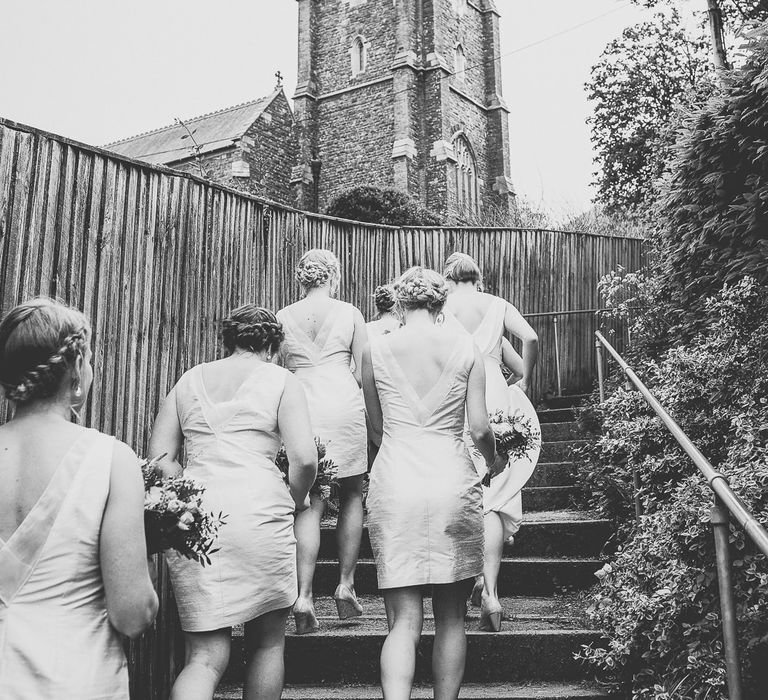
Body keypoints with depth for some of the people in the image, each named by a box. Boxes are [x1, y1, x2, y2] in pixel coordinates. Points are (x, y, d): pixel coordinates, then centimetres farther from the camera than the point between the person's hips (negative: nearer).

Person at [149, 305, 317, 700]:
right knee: (267, 642, 16)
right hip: (258, 517, -3)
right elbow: (305, 459, -6)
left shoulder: (188, 381, 15)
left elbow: (160, 460, 9)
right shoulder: (280, 380, 4)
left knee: (205, 656, 5)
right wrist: (294, 502, 11)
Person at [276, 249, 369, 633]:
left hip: (301, 408, 1)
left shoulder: (283, 318, 10)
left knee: (309, 503, 3)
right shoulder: (349, 313, 6)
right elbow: (363, 372, 5)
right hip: (344, 405, -1)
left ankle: (304, 596, -4)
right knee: (351, 496, 15)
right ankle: (345, 585, 15)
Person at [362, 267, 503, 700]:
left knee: (404, 621, 3)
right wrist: (494, 461, 21)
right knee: (451, 617, 14)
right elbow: (480, 428, 0)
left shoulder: (377, 350, 3)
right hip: (452, 482, 0)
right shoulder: (465, 347, 1)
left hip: (394, 483, 0)